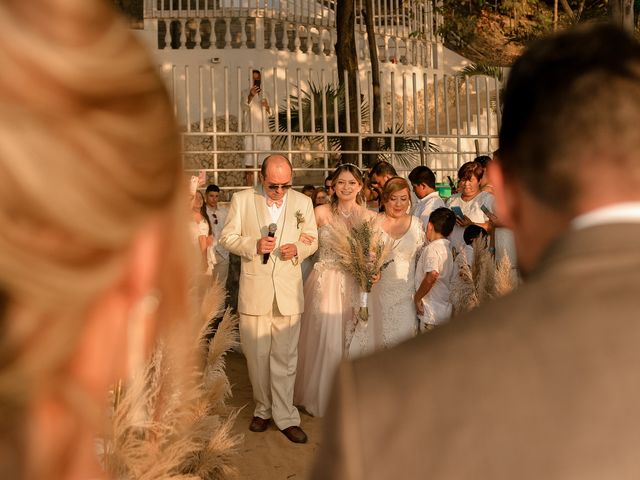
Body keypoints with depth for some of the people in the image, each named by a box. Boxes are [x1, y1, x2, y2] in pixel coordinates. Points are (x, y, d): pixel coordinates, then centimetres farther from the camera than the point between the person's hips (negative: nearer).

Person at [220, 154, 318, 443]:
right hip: (254, 289, 0)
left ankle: (285, 417, 13)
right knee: (257, 355, 9)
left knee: (285, 356, 2)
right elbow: (227, 237, 2)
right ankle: (264, 409, 27)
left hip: (288, 290, 0)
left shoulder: (303, 202, 3)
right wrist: (254, 245, -16)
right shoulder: (241, 200, -1)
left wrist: (297, 249, -11)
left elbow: (312, 240, 11)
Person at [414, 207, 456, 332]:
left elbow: (432, 276, -32)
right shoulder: (448, 248, 9)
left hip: (431, 313, -8)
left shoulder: (432, 248, -17)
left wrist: (417, 297, -19)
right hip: (445, 310, 8)